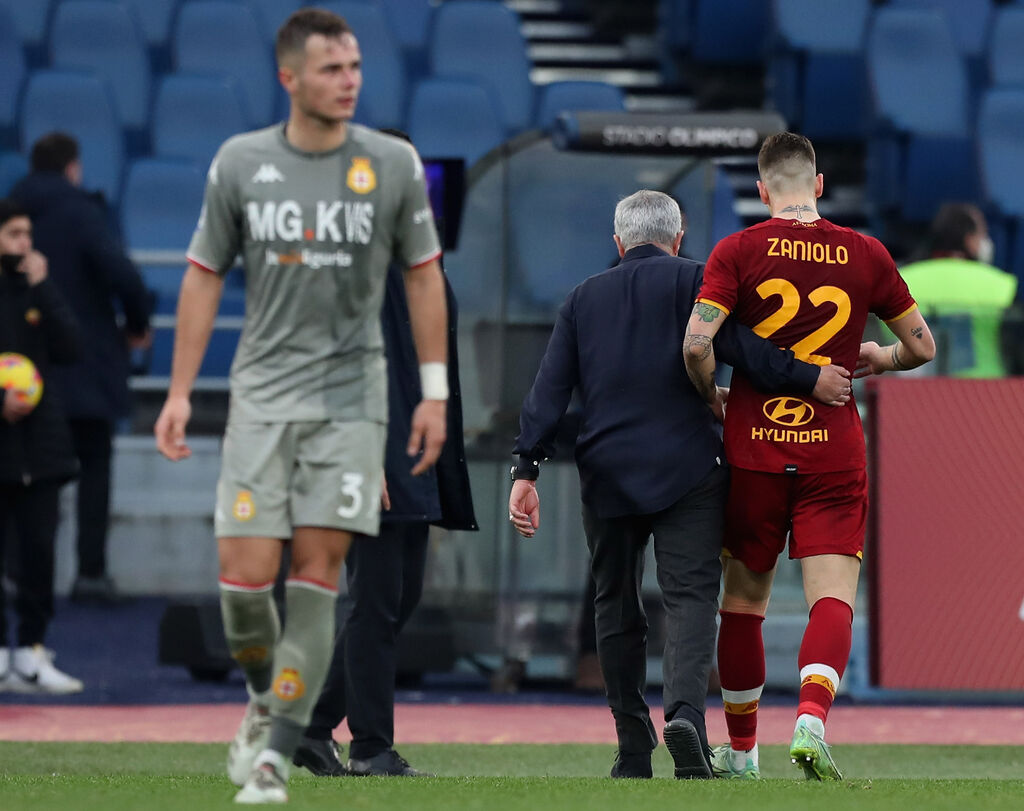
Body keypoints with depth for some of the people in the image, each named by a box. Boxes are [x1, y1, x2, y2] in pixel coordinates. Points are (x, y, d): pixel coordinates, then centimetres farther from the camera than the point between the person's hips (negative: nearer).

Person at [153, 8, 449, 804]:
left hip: (350, 392, 0)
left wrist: (435, 392, 4)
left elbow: (423, 274, 8)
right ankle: (264, 697, 23)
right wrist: (180, 393, 4)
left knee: (317, 574, -7)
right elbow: (205, 276, 8)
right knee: (245, 575, -8)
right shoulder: (240, 163, 1)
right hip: (263, 391, 0)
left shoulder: (394, 164, 0)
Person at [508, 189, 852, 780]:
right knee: (691, 593, -8)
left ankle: (634, 749, 13)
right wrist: (808, 378, -15)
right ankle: (685, 709, -33)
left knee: (617, 604, 13)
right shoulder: (694, 282, 5)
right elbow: (741, 346, -13)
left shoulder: (584, 298, 16)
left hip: (606, 471, 3)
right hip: (687, 466, -3)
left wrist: (527, 469, 3)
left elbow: (550, 389, 8)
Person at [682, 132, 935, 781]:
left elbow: (696, 344, -15)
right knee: (833, 596, -5)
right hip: (835, 454, 0)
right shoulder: (866, 255, 2)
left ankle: (740, 752, 23)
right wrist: (879, 358, 32)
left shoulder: (738, 252, -3)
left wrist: (711, 397, 5)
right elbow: (922, 347, 11)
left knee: (745, 599, 13)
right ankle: (812, 721, -31)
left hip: (753, 452, 0)